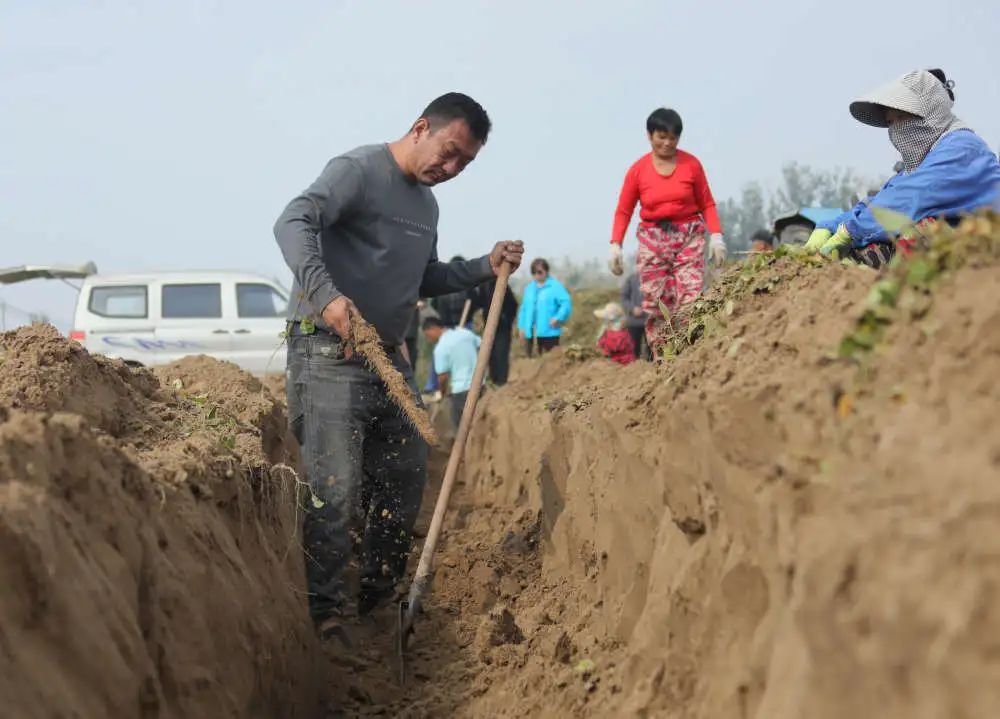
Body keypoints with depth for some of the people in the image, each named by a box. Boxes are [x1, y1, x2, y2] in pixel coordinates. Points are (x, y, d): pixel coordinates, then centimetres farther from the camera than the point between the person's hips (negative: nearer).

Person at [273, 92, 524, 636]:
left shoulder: (425, 203, 18)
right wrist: (326, 295, -42)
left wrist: (485, 268, 14)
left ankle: (379, 599, 27)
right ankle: (324, 613, -1)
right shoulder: (358, 170, -10)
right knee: (333, 489, -11)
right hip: (328, 352, -9)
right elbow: (293, 223, -26)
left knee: (405, 478, 12)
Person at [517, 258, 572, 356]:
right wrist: (521, 326, 14)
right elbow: (524, 308, 19)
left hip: (549, 332, -6)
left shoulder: (555, 286, -4)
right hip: (531, 333, 6)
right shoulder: (529, 287, 15)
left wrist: (558, 318, -19)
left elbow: (566, 302, -12)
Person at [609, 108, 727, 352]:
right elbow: (623, 211, 5)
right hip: (653, 240, 1)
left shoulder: (691, 164, 0)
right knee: (655, 304, -1)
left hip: (689, 237, -1)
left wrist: (716, 235, -7)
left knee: (691, 300, -13)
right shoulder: (638, 170, 1)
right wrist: (615, 245, -6)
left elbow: (706, 204, 5)